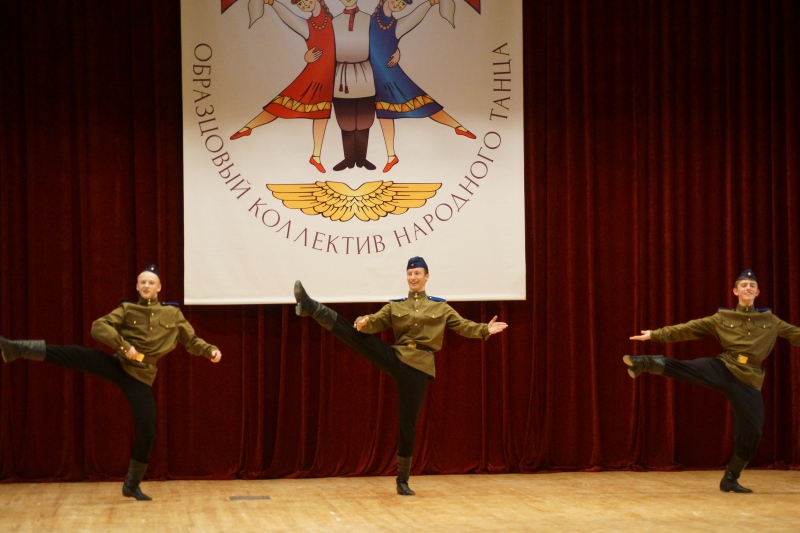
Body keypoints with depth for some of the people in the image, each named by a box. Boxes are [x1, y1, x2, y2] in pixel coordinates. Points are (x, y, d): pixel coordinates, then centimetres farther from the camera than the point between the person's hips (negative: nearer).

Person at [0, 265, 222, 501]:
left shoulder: (173, 314, 6)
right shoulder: (127, 309, 3)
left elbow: (192, 341, 13)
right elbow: (98, 327, -9)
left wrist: (211, 350, -7)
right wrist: (124, 345, -20)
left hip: (141, 377, 1)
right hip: (117, 365, -1)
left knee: (147, 431, -5)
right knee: (72, 354, -24)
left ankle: (132, 485, 11)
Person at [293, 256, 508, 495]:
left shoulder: (440, 307, 10)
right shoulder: (395, 306, 11)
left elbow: (463, 326, 4)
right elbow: (375, 323, -1)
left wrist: (485, 330, -14)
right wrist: (364, 322, -25)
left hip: (419, 367, -1)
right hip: (395, 358, 1)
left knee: (408, 423, 0)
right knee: (354, 333, -19)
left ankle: (402, 480, 9)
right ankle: (311, 308, -30)